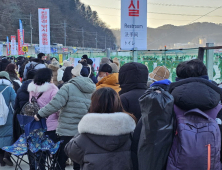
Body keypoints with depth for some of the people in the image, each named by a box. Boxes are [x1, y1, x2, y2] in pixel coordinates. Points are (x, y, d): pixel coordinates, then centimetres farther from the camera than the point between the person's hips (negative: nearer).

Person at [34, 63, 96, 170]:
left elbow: (55, 104, -17)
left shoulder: (68, 87, -10)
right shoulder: (92, 89, 7)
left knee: (60, 161, 7)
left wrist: (40, 114, -5)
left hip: (68, 132, -5)